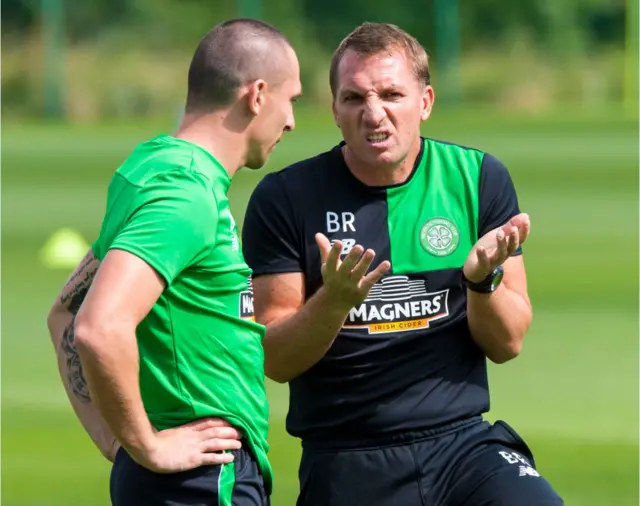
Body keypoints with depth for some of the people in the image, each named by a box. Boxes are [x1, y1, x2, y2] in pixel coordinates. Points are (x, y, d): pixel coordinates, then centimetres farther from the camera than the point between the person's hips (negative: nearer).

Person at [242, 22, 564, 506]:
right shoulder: (286, 198, -2)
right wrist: (334, 301, -21)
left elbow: (507, 345, 6)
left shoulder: (478, 179, 4)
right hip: (345, 462, -1)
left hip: (461, 443, 1)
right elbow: (275, 360, -3)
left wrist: (484, 279, -14)